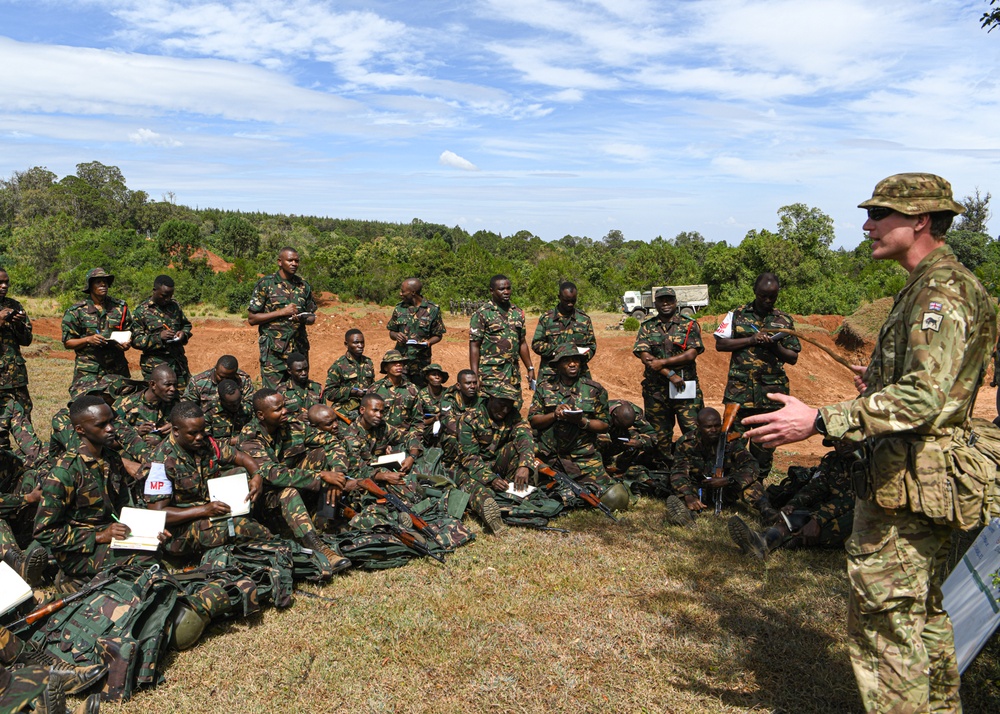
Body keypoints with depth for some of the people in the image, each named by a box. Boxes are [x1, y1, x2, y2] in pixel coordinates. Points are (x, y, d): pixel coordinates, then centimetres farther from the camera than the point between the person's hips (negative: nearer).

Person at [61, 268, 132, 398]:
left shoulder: (120, 307, 10)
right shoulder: (76, 311, 3)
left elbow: (129, 334, 16)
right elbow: (67, 342, 3)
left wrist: (126, 344, -7)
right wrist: (88, 339, -14)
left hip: (116, 370, 2)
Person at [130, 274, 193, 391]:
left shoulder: (175, 306, 10)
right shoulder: (141, 311, -5)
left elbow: (186, 324, 22)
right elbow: (136, 340, -7)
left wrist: (184, 333, -2)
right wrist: (159, 337, -21)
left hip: (179, 363, 5)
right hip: (155, 367, -5)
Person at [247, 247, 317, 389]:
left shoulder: (303, 286, 11)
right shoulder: (265, 284, -2)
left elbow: (312, 317, 17)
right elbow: (252, 318, -4)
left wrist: (303, 319, -7)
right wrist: (281, 312, -13)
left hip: (299, 349, 4)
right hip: (273, 351, -4)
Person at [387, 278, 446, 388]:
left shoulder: (433, 310, -3)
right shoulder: (399, 308, 6)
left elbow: (438, 335, 2)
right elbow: (391, 332, 14)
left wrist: (428, 343, -17)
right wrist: (396, 336, -10)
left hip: (422, 362, -2)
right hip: (400, 361, 2)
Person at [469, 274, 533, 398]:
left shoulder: (518, 313, 13)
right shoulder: (481, 314, -5)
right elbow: (474, 346, -8)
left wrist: (530, 368, 14)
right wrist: (475, 376, -14)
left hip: (514, 375, 6)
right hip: (490, 377, -6)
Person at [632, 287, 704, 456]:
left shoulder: (689, 325, 6)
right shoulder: (647, 327, 8)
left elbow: (691, 354, -6)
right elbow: (645, 357, -4)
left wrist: (663, 362, -13)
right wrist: (670, 374, -14)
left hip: (686, 388, -1)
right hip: (656, 390, 1)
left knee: (694, 432, -6)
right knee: (660, 435, 7)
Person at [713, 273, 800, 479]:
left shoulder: (785, 320, 12)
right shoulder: (737, 315, 8)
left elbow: (793, 358, 11)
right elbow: (720, 344, 1)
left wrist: (776, 347, -10)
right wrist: (750, 340, -10)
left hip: (772, 392, 2)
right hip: (739, 389, -2)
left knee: (765, 442, 7)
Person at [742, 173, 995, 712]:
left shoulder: (941, 291, -18)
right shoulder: (931, 287, 15)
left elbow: (923, 398, -29)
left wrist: (819, 421, -31)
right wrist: (880, 388, 30)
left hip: (907, 484, -11)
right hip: (919, 482, 11)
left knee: (883, 615, -3)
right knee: (921, 612, 22)